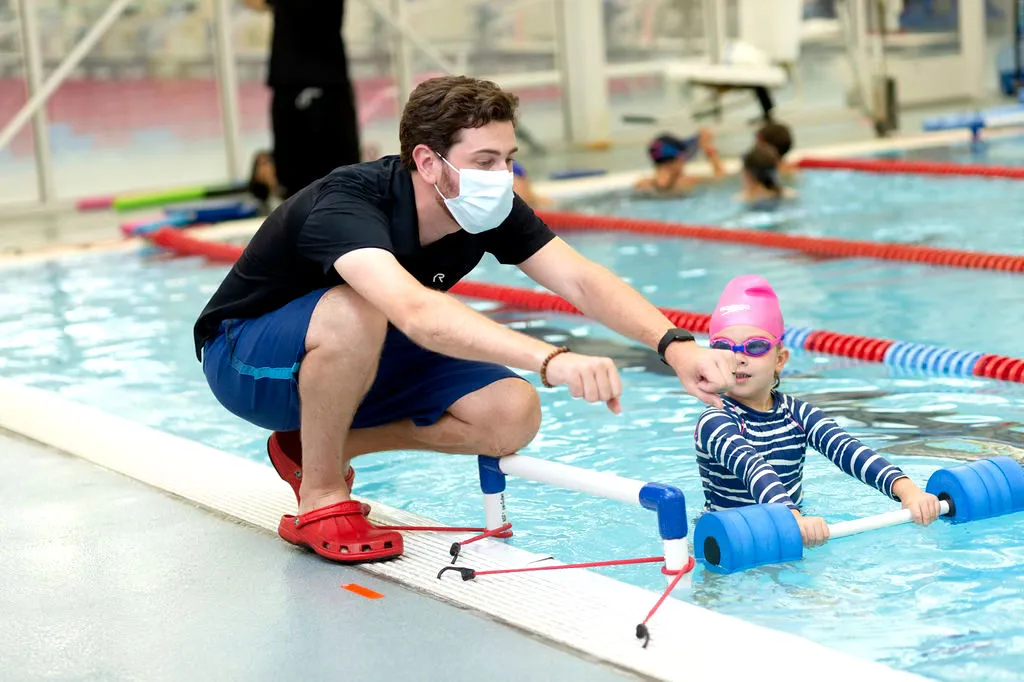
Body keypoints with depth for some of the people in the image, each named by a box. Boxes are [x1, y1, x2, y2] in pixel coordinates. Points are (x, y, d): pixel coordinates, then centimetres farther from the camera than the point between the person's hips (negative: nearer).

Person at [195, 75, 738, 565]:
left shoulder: (490, 210, -15)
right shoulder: (347, 205, -37)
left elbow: (581, 281, -24)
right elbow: (416, 311, -55)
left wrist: (674, 344, -41)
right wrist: (550, 359, -67)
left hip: (360, 363, 7)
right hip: (247, 360, -7)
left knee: (513, 416, -15)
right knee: (355, 312, -40)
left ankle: (312, 448, 4)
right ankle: (320, 499, -18)